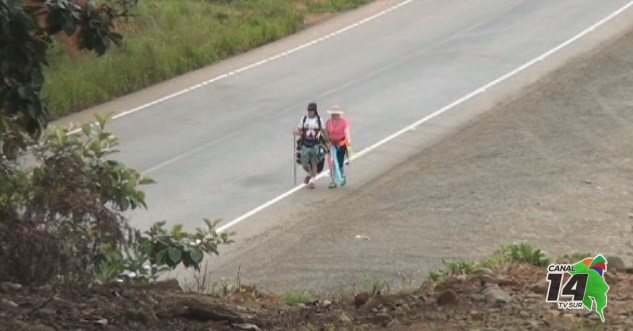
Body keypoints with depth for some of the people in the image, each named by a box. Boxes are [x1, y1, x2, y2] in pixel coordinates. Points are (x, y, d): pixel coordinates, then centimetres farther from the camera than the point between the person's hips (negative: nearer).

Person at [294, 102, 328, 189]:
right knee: (304, 165, 2)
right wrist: (297, 132, -19)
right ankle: (309, 174, 33)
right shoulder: (304, 119, 2)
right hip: (305, 145, 1)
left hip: (315, 145, -1)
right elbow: (298, 130, 5)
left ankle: (312, 180, 9)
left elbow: (324, 132, 7)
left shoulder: (319, 120, 1)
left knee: (314, 164, -2)